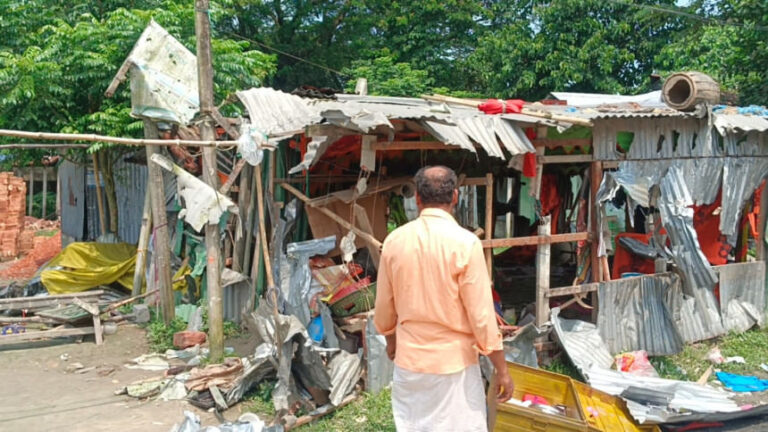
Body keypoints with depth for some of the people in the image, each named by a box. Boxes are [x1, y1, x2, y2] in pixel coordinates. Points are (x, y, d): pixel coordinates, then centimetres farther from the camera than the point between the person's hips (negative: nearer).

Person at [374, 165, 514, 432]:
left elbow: (384, 305, 7)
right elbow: (481, 314, -15)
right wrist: (501, 369, -5)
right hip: (453, 361, -4)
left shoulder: (395, 240, -3)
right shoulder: (465, 243, -16)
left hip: (409, 359, 4)